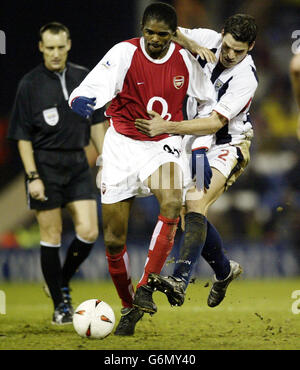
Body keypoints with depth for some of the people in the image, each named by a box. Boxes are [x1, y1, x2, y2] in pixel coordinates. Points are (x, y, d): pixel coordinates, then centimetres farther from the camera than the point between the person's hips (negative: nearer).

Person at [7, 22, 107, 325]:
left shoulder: (84, 78, 6)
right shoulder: (30, 84, -6)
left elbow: (96, 124, 13)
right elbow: (23, 137, -5)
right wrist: (33, 176, -13)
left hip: (77, 164, 4)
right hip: (45, 166, -4)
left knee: (88, 232, -5)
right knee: (51, 236, 0)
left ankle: (62, 283, 20)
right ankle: (60, 305, 10)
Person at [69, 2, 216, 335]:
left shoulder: (184, 60, -6)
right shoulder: (124, 53, -16)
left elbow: (208, 101, 10)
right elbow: (93, 87, -29)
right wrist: (81, 100, -52)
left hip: (163, 145, 1)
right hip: (122, 145, -1)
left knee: (172, 203, -32)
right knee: (114, 240, -1)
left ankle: (145, 288, -23)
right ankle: (128, 307, 21)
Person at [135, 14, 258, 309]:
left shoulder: (246, 77, -23)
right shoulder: (207, 41, -8)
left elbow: (217, 122, -28)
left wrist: (168, 127, -34)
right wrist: (191, 45, -18)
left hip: (227, 144, -6)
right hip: (195, 143, 6)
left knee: (196, 206, -26)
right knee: (189, 213, 5)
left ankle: (179, 281, -40)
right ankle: (224, 270, 29)